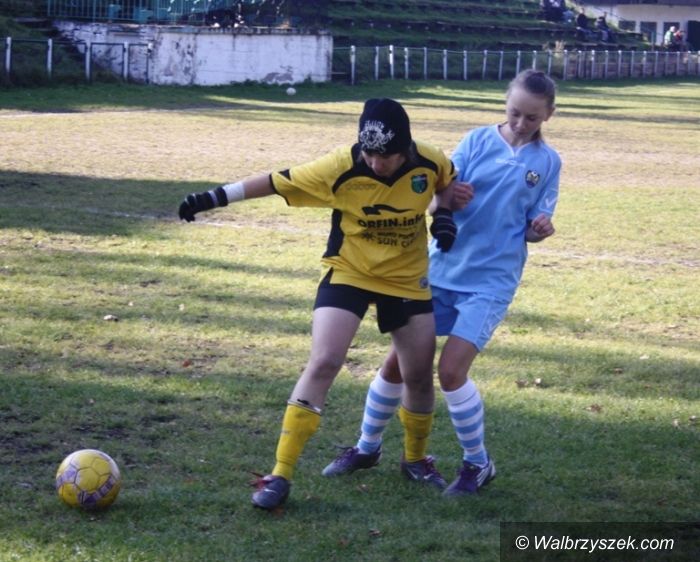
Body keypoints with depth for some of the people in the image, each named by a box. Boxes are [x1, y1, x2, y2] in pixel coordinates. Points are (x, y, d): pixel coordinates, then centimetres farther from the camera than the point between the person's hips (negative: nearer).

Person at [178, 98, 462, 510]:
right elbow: (277, 182, -17)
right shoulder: (341, 168, -24)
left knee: (420, 376, 9)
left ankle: (416, 459, 37)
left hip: (409, 280, 3)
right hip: (348, 273, -3)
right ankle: (281, 475, -15)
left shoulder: (430, 163, -16)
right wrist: (216, 198, -20)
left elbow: (449, 183, 8)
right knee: (323, 363, -17)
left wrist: (445, 214, -12)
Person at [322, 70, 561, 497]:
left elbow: (534, 228, 4)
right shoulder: (479, 140, 1)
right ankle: (368, 447, 28)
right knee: (397, 362, 7)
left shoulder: (547, 162, 0)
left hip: (490, 281, -3)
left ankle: (479, 465, 4)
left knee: (452, 370, -15)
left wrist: (540, 229, -19)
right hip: (440, 270, 3)